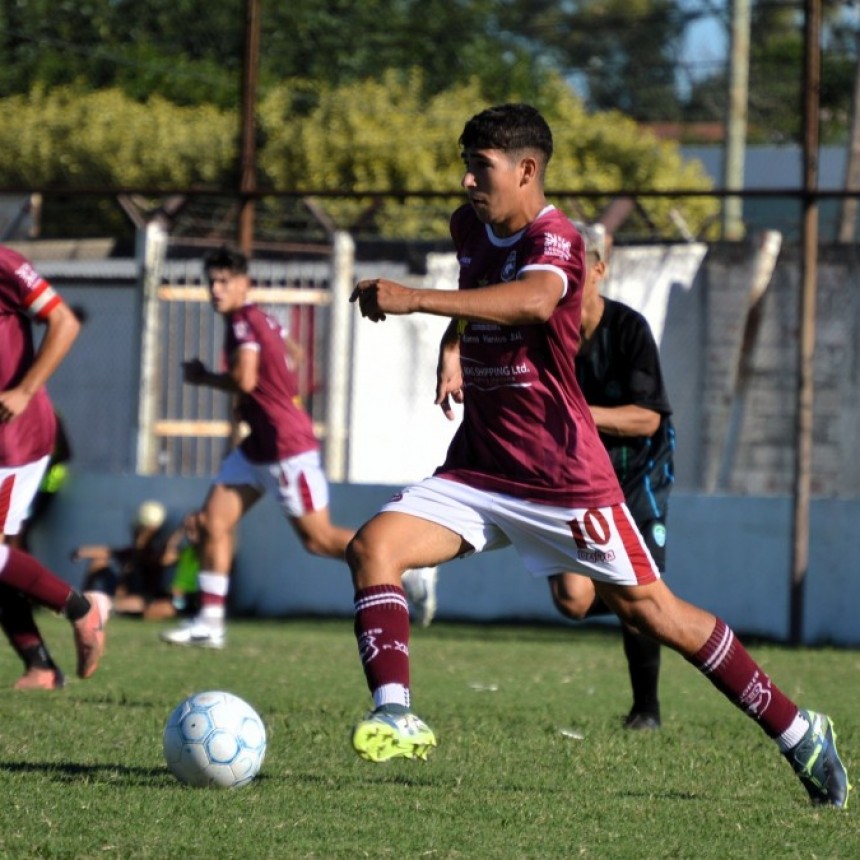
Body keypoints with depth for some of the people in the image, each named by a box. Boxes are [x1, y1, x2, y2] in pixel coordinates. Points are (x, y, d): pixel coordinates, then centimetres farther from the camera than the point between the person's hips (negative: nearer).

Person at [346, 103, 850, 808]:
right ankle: (396, 715, -23)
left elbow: (533, 300, -43)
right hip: (477, 470, 7)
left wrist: (415, 299, -51)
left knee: (648, 607, -1)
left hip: (562, 476, -7)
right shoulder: (470, 228, 7)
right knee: (373, 546, -17)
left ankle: (799, 733, 11)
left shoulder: (554, 239, -17)